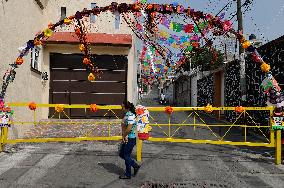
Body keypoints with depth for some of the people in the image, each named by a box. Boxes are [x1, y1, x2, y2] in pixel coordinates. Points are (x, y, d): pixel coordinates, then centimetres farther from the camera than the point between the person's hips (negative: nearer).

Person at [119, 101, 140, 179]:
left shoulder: (131, 116, -21)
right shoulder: (126, 115, 10)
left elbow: (128, 129, -27)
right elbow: (123, 126, 12)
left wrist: (124, 136, -12)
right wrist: (124, 136, -1)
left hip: (130, 139, -10)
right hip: (127, 138, 10)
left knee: (127, 156, 2)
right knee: (121, 154, 17)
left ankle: (128, 175, 18)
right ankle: (135, 166, 27)